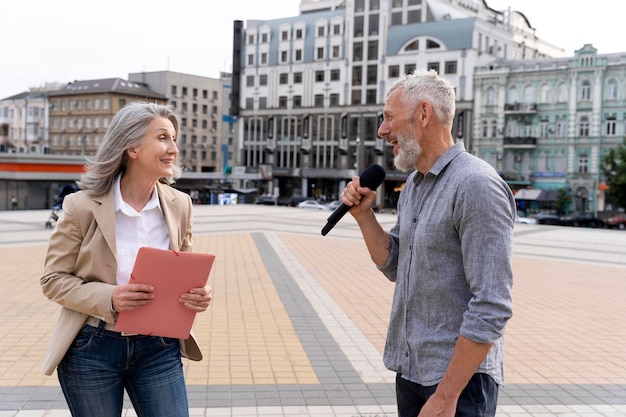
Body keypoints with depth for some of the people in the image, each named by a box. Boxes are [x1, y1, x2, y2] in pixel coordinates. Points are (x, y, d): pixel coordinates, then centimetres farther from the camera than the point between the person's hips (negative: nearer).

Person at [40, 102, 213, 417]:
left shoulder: (179, 205, -1)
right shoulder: (83, 206, -11)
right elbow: (54, 279, -6)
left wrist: (197, 293, -13)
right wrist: (109, 298, -23)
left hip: (159, 349, 3)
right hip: (91, 351, -2)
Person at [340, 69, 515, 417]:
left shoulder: (476, 185, -20)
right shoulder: (413, 185, 9)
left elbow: (491, 307, -23)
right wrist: (363, 214, 1)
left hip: (457, 377, -8)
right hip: (410, 370, 8)